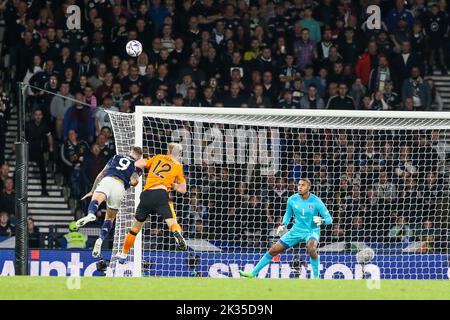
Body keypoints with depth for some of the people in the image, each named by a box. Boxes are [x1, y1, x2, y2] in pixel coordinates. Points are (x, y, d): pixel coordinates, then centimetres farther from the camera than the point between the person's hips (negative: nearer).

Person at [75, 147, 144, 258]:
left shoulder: (116, 157, 31)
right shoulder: (137, 166, 23)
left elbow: (101, 174, 27)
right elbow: (133, 182, 5)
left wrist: (92, 191, 31)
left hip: (107, 180, 0)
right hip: (120, 186, 0)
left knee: (96, 199, -29)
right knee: (110, 218, 14)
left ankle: (91, 214, -64)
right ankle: (101, 239, -10)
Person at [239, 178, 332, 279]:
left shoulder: (316, 202, -16)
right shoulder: (292, 200, -4)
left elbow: (329, 219, -12)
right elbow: (288, 214, 16)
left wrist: (321, 221, -34)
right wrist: (284, 225, -1)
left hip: (312, 231, -4)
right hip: (297, 230, 4)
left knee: (311, 248, -39)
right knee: (273, 251, 2)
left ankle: (316, 277, -22)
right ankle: (253, 273, 14)